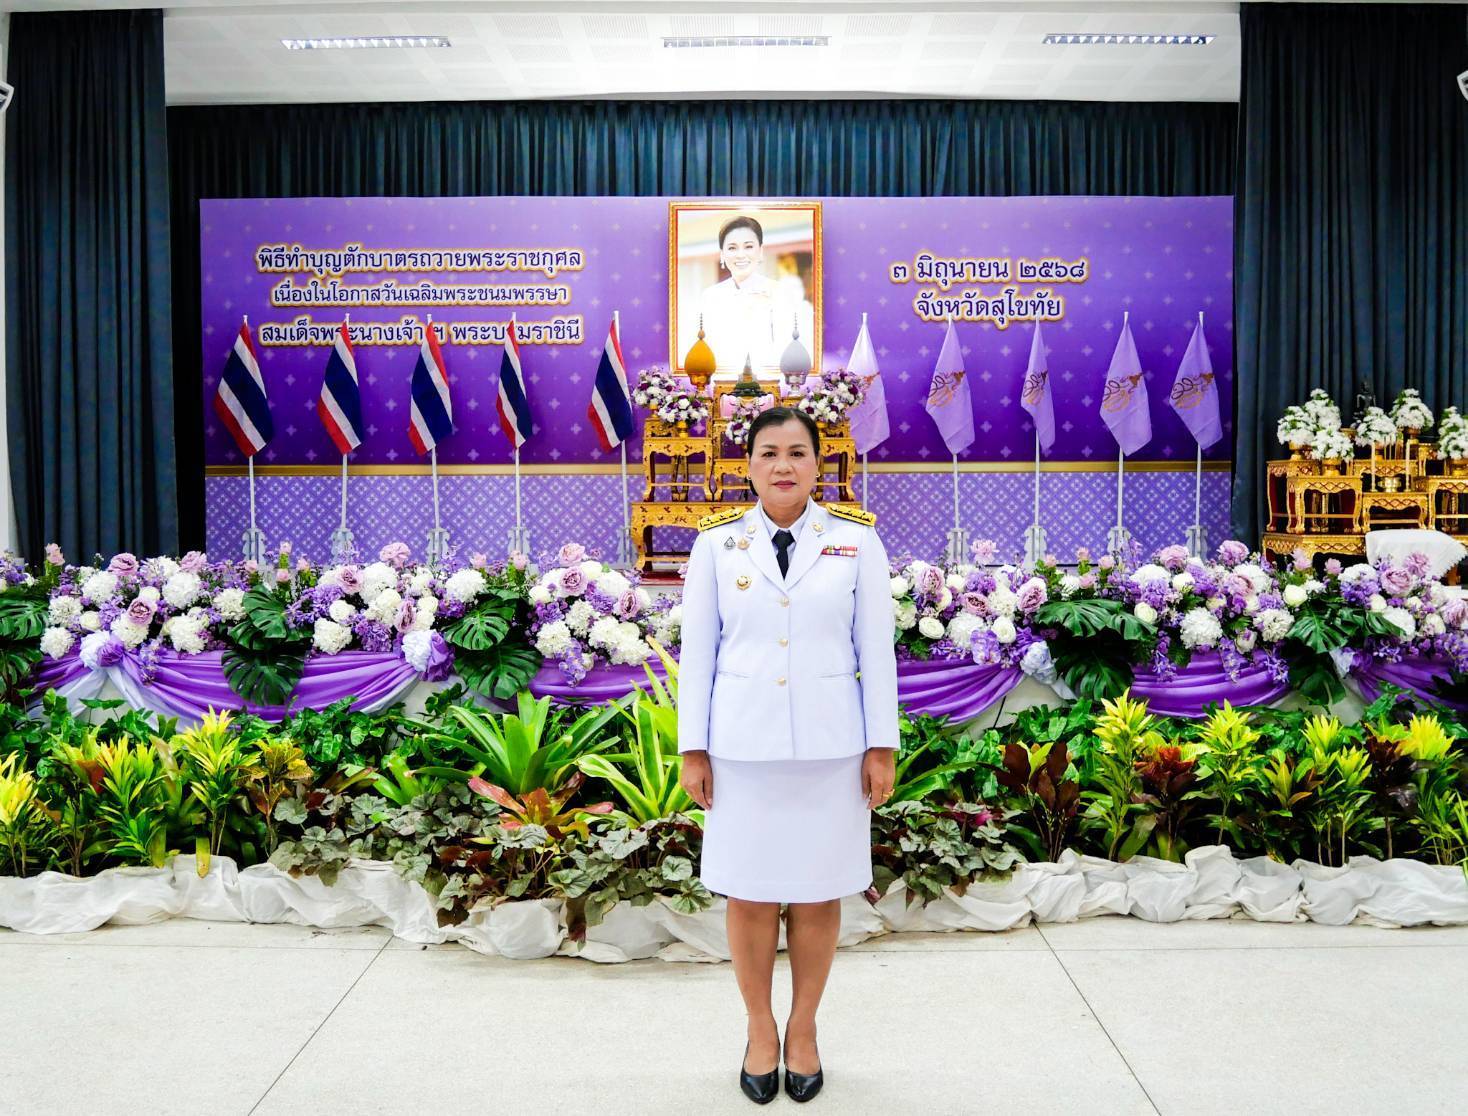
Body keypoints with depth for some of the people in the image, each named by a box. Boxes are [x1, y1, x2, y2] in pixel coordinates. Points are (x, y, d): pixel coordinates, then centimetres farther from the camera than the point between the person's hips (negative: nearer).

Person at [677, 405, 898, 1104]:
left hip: (830, 746, 0)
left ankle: (803, 1029, 27)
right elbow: (697, 650, 2)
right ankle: (760, 1031, 26)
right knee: (749, 895, 7)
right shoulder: (716, 544, 1)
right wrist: (692, 750, 0)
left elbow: (876, 648, 1)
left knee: (817, 894, 8)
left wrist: (882, 747, -1)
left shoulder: (856, 541, 0)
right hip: (742, 746, 0)